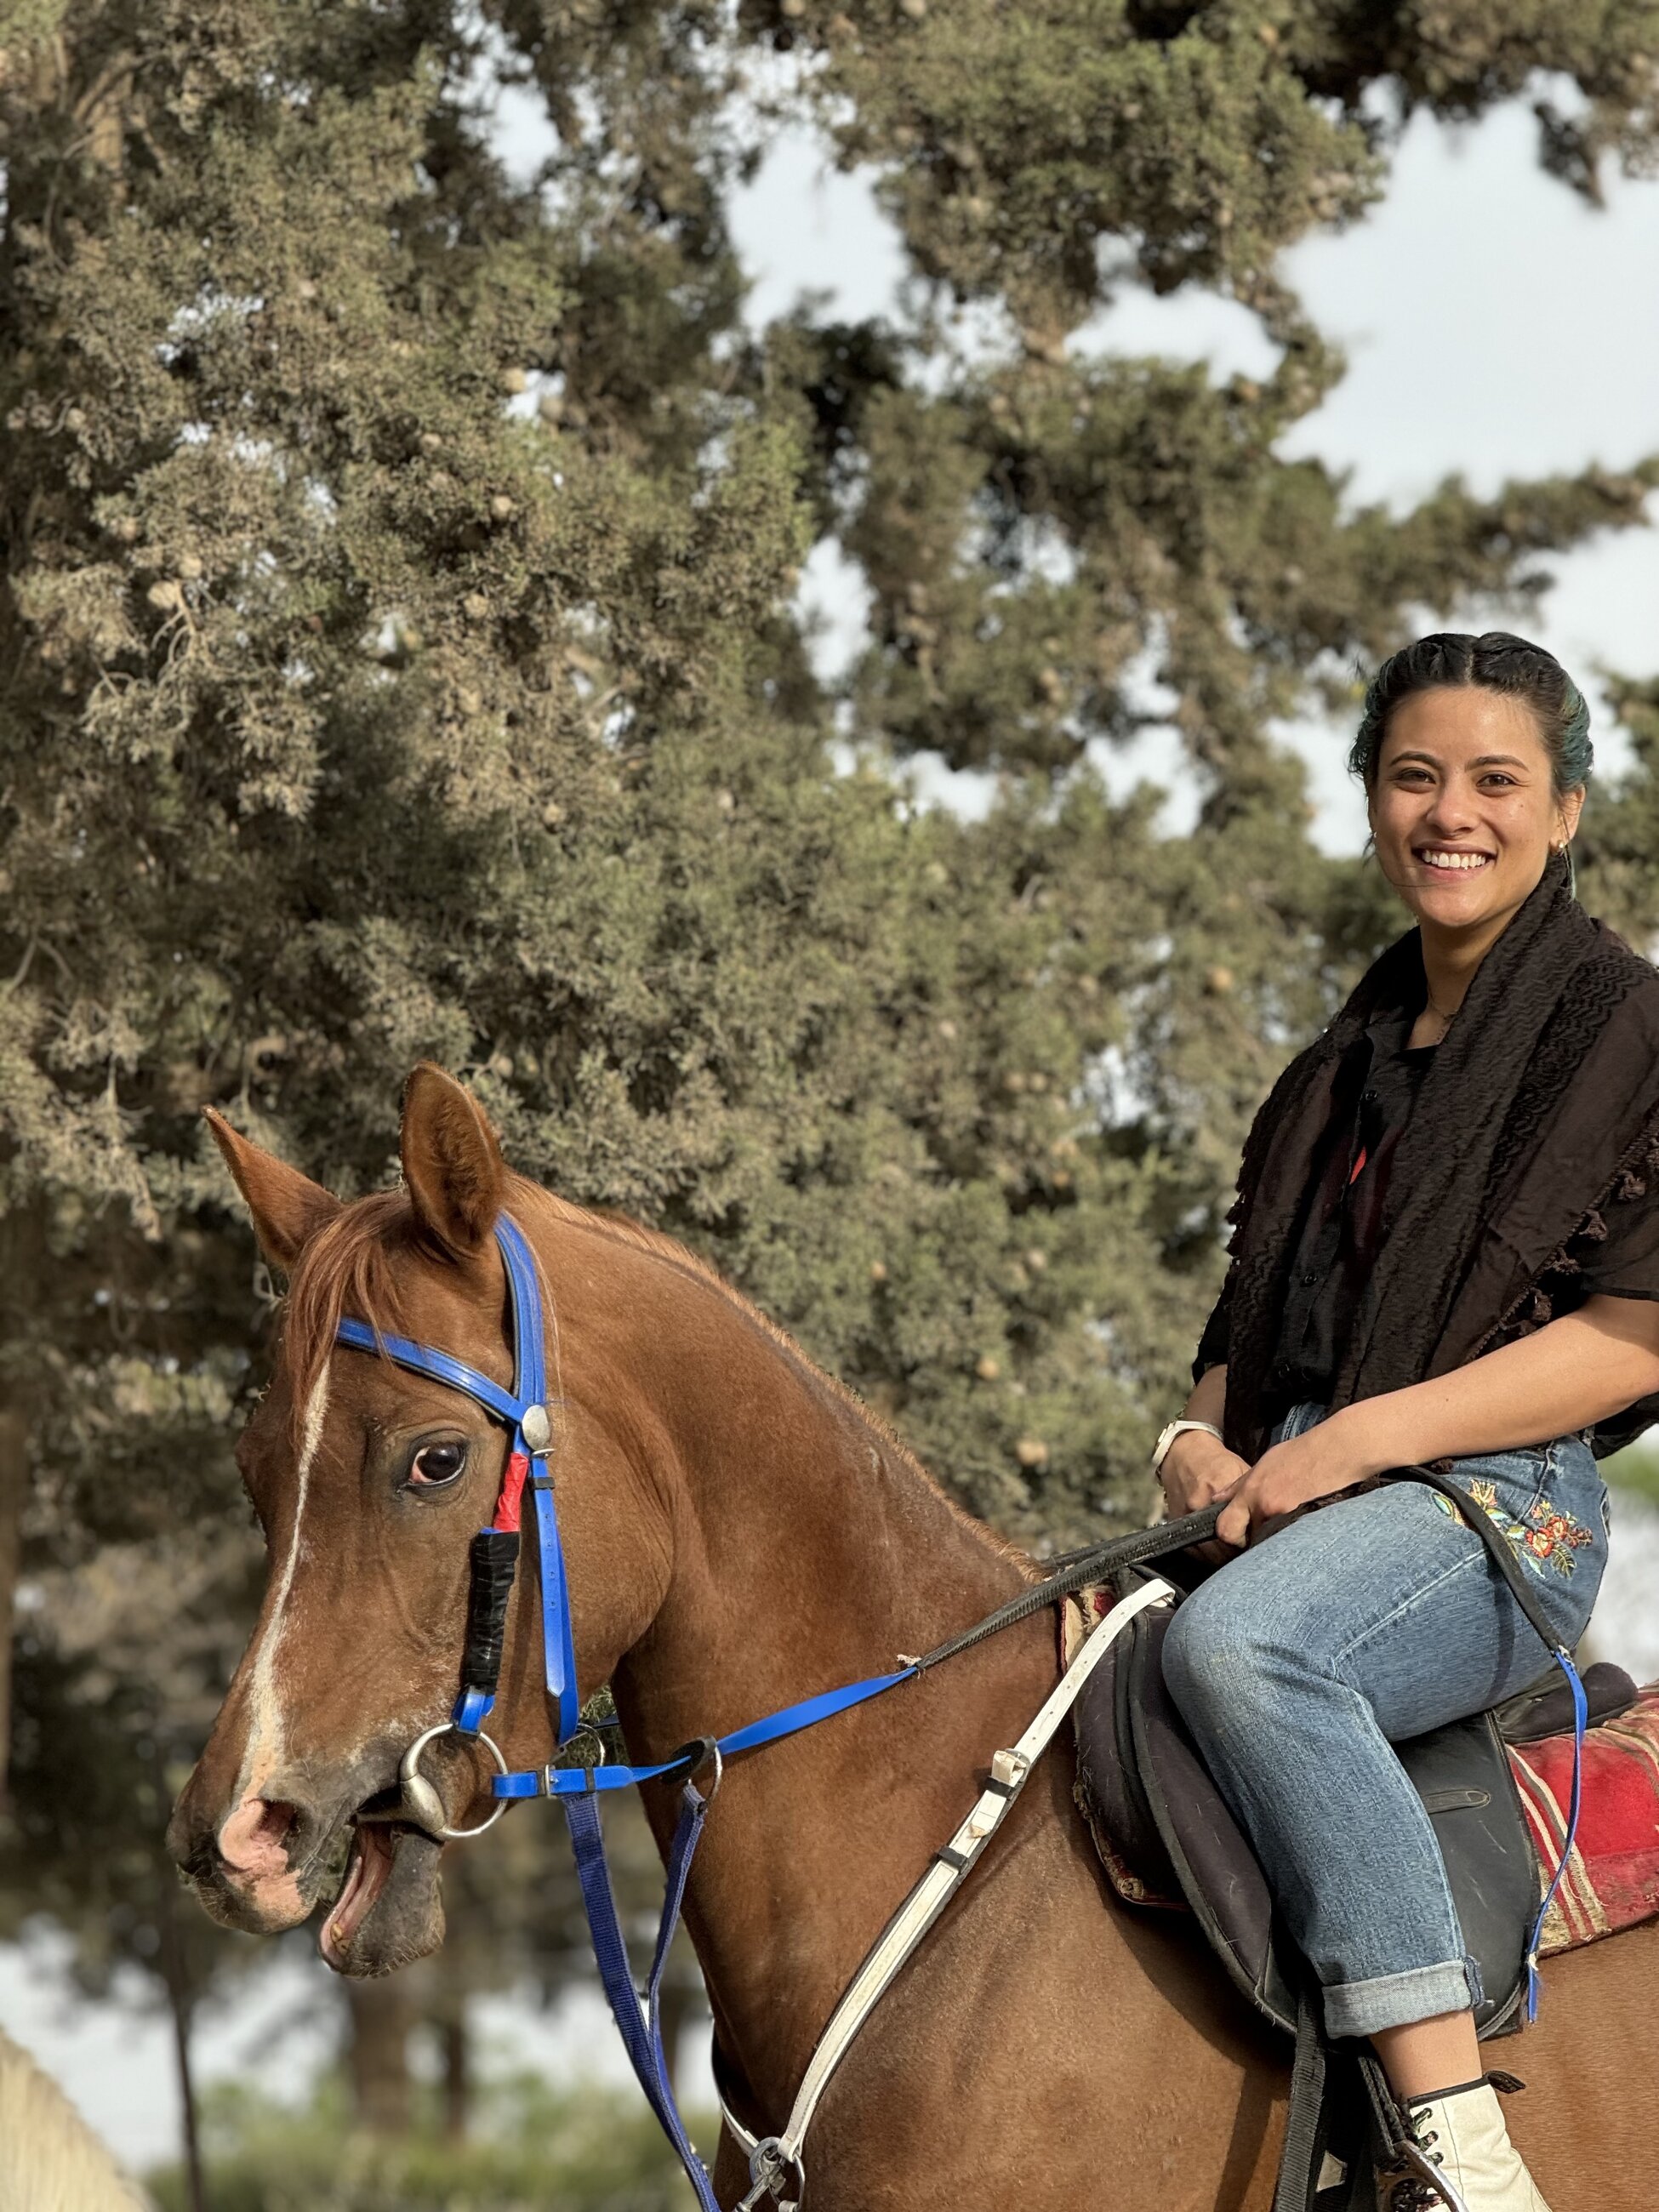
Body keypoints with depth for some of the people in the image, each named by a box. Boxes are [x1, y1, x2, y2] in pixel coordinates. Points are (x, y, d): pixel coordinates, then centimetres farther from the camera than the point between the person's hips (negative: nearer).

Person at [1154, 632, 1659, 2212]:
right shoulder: (1351, 1061, 23)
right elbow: (1254, 1312, 27)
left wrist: (1359, 1439, -17)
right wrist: (1205, 1440, 3)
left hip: (1498, 1507, -8)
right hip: (1291, 1503, 8)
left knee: (1235, 1641, -38)